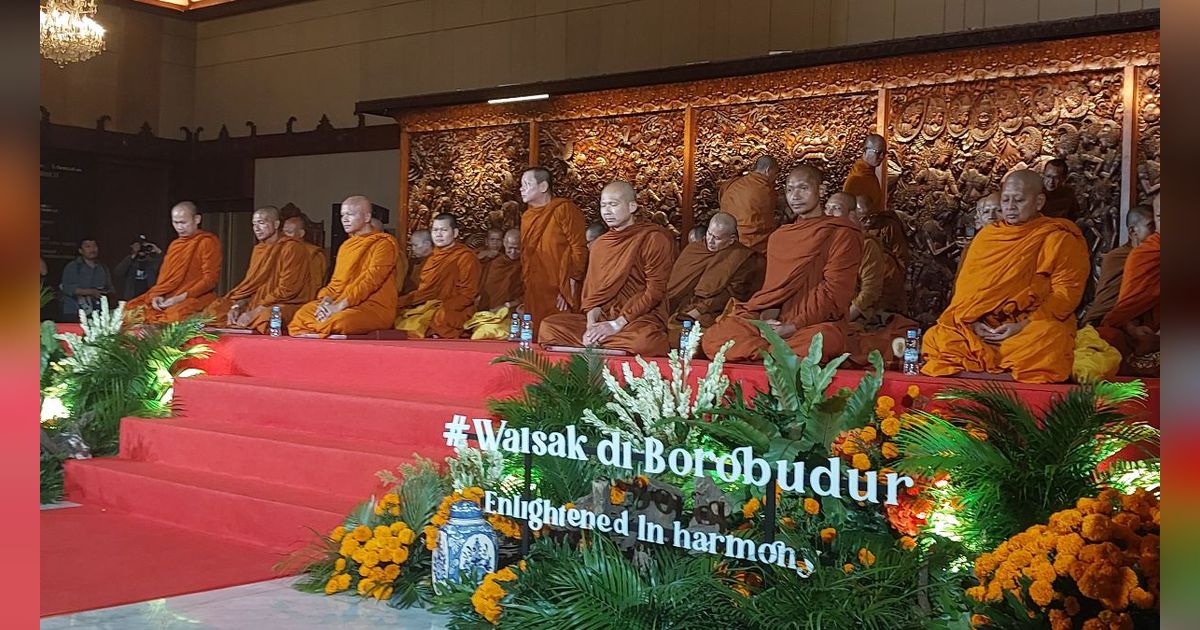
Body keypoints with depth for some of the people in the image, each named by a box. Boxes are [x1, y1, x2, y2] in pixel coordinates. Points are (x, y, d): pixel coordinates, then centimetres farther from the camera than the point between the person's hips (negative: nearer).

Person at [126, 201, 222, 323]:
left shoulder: (207, 242, -3)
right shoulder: (174, 244, 21)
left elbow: (210, 279, -11)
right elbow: (164, 276, 20)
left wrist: (181, 297, -17)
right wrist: (157, 295, -1)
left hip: (197, 297, -8)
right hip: (167, 298, 8)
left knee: (173, 316, -37)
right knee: (131, 309, -8)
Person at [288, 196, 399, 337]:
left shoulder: (384, 243, -3)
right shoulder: (346, 246, 22)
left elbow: (371, 281, -14)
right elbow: (336, 282, 19)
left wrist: (340, 306, -21)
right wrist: (327, 300, -4)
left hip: (374, 308, -7)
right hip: (341, 305, 7)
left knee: (337, 322, -35)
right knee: (302, 314, -16)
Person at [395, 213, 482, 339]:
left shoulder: (465, 256, -2)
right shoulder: (433, 257, 22)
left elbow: (467, 295, -8)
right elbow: (424, 290, 17)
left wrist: (442, 309, -19)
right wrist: (399, 302, 2)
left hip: (450, 312, -7)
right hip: (424, 307, 7)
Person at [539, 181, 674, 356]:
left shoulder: (653, 238, -4)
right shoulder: (599, 245, 16)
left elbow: (655, 291, -11)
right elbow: (591, 292, 13)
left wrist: (616, 324, -16)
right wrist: (591, 324, -8)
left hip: (641, 318, -6)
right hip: (602, 317, 6)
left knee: (643, 340, -41)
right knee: (549, 326, -12)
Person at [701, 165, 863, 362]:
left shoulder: (842, 235, 0)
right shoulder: (778, 237, 20)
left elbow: (834, 294, -8)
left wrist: (793, 327, -16)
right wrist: (767, 316, -6)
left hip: (819, 324, -5)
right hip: (776, 324, 5)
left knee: (816, 341, -43)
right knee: (713, 338, -19)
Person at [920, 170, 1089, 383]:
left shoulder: (1061, 240, 5)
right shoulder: (986, 236, 19)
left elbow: (1067, 293, -5)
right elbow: (965, 288, 13)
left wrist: (1024, 325, -17)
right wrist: (973, 322, -8)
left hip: (1034, 327, -3)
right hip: (982, 328, 4)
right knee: (936, 338, -24)